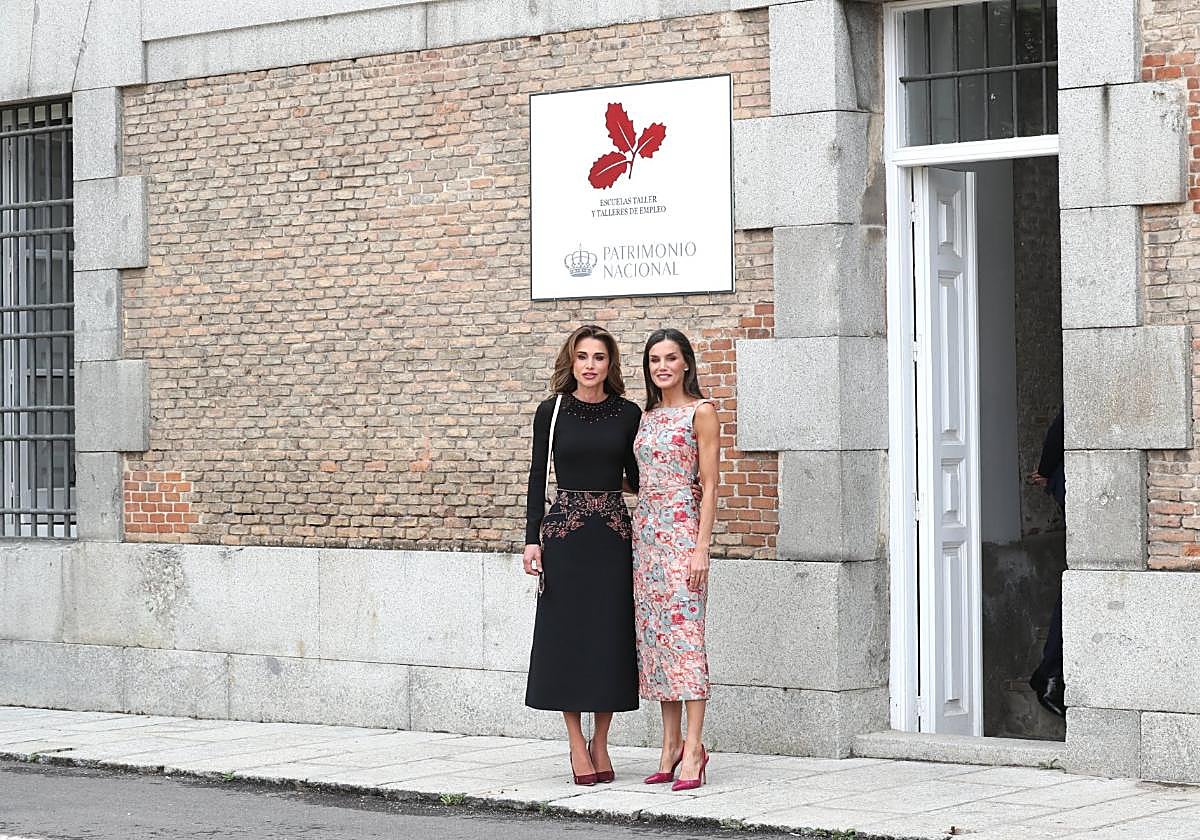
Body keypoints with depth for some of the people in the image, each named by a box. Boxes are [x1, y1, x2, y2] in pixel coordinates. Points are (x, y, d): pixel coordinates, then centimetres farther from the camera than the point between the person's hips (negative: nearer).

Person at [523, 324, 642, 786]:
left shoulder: (628, 414, 5)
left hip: (614, 532, 1)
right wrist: (532, 538, -4)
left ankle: (600, 745, 12)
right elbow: (537, 476, 2)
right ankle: (577, 747, 7)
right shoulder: (551, 411, 1)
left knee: (610, 637, 2)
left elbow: (636, 477, 10)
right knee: (567, 635, -1)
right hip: (565, 531, -1)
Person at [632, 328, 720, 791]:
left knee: (683, 632, -11)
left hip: (682, 531, -7)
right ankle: (671, 745, 9)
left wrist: (701, 546, -14)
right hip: (645, 530, 7)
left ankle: (693, 749, -12)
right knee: (654, 633, 5)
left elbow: (709, 484, -8)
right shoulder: (647, 417, 15)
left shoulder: (700, 412, -3)